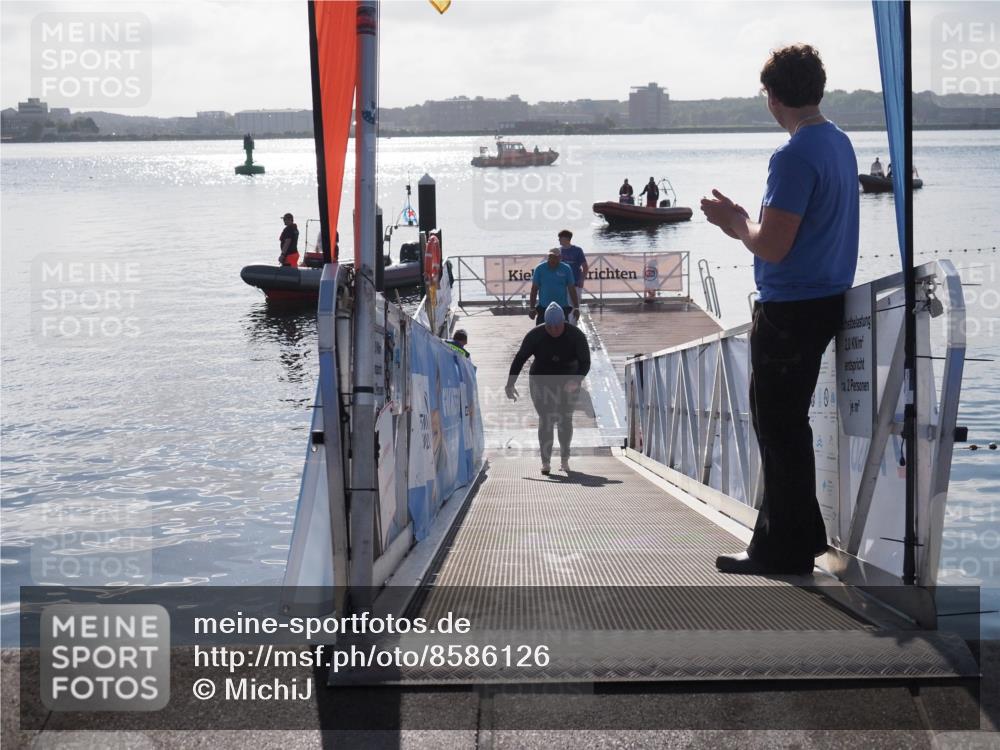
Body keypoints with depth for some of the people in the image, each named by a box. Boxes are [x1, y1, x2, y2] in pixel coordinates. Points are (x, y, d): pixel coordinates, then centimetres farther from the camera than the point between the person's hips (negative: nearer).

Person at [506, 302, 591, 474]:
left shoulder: (576, 336, -15)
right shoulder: (535, 336, -15)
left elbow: (585, 363, -18)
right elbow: (519, 359, -11)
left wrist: (576, 381, -36)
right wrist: (510, 384, -19)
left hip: (568, 382, 0)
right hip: (542, 382, 0)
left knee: (565, 420, -4)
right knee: (546, 419, -10)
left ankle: (565, 460, 12)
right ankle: (545, 462, -7)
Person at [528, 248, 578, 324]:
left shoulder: (566, 269, -2)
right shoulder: (540, 268, -4)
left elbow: (572, 289, 2)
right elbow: (534, 289, 0)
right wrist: (532, 308, -2)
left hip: (562, 309, 1)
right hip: (543, 309, -1)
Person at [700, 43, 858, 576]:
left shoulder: (794, 157, -21)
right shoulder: (839, 143, 10)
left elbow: (772, 247, -22)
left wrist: (737, 222, -4)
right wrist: (745, 223, 13)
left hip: (790, 309, -10)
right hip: (825, 299, 10)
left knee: (778, 427, 0)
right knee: (786, 422, 19)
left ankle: (785, 550, 8)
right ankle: (797, 533, 28)